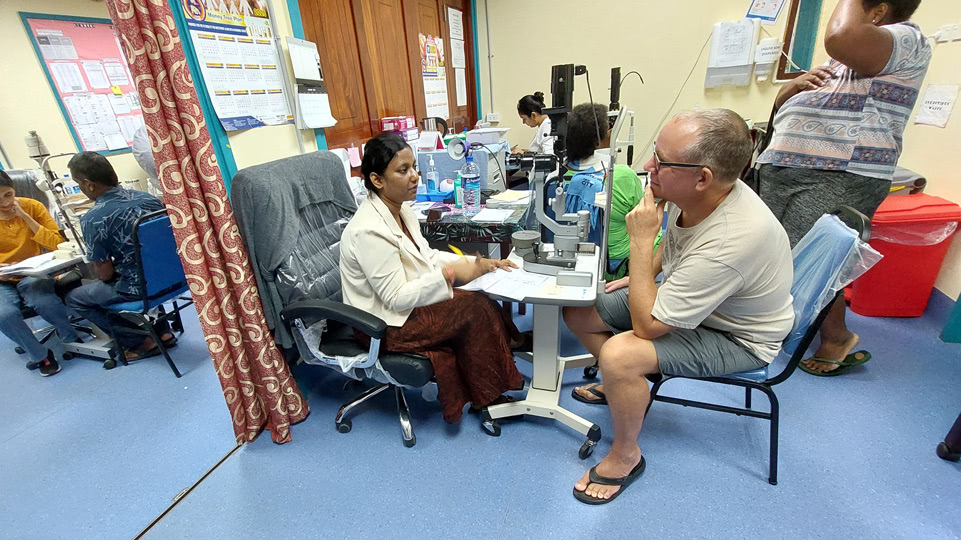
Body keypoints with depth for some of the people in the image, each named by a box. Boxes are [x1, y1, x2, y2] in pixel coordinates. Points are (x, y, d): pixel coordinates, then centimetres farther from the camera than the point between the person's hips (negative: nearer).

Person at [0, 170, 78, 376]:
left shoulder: (32, 207, -4)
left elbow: (57, 243, -11)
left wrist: (25, 216, -17)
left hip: (32, 274, -1)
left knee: (44, 302, -34)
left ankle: (71, 336, -3)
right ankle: (40, 355, -4)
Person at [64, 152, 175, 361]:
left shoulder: (91, 219, -17)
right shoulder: (149, 198, -1)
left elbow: (105, 274, -11)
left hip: (139, 288, -6)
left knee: (74, 297, 20)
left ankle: (140, 342, 16)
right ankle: (162, 332, 29)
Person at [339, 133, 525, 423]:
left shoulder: (401, 209, 1)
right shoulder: (370, 230, -27)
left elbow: (426, 255, 9)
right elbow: (396, 298, -25)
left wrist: (474, 262, -4)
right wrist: (450, 272, -26)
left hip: (405, 302, 8)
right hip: (386, 324, -8)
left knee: (483, 302, -7)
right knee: (476, 309, -16)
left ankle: (490, 389, 8)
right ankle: (485, 397, 4)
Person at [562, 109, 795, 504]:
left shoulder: (729, 241, -39)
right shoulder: (691, 194, -15)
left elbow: (648, 326, -32)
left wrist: (641, 240, -31)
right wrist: (641, 276, 5)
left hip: (737, 336, -8)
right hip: (683, 299, 8)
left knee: (619, 355, -33)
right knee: (578, 311, 1)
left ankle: (625, 456, -2)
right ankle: (624, 385, 26)